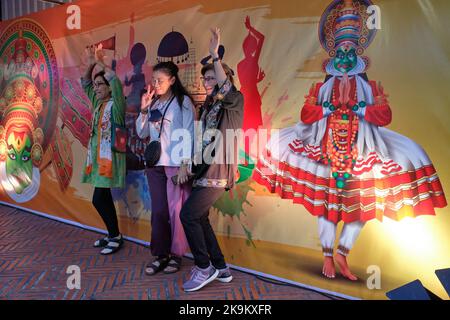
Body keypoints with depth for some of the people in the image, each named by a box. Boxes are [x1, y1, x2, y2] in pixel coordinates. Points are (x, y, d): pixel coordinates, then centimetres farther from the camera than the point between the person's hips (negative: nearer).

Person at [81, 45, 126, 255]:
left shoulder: (116, 104, -6)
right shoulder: (98, 103, 15)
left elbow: (115, 82, -21)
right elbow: (85, 84, 21)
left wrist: (101, 63, -14)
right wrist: (90, 64, 7)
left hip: (109, 157, -9)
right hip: (97, 156, 9)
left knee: (99, 199, -10)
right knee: (104, 197, 12)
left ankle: (116, 237, 4)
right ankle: (112, 235, 24)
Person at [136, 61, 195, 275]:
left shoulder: (183, 101, -3)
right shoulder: (153, 103, 13)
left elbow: (188, 134, -7)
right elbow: (142, 133, 14)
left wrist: (184, 165, -13)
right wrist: (144, 110, 0)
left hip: (176, 164, -5)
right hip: (155, 164, 5)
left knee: (176, 211, -2)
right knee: (158, 211, 5)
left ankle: (176, 255, 12)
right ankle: (160, 255, 15)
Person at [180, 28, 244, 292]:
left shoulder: (235, 101, -4)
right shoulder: (207, 106, 18)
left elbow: (224, 86, -27)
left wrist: (215, 55, -26)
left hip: (219, 171, -9)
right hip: (205, 170, 9)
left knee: (188, 215, -12)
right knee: (200, 218, 9)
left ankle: (204, 268, 3)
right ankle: (221, 268, 21)